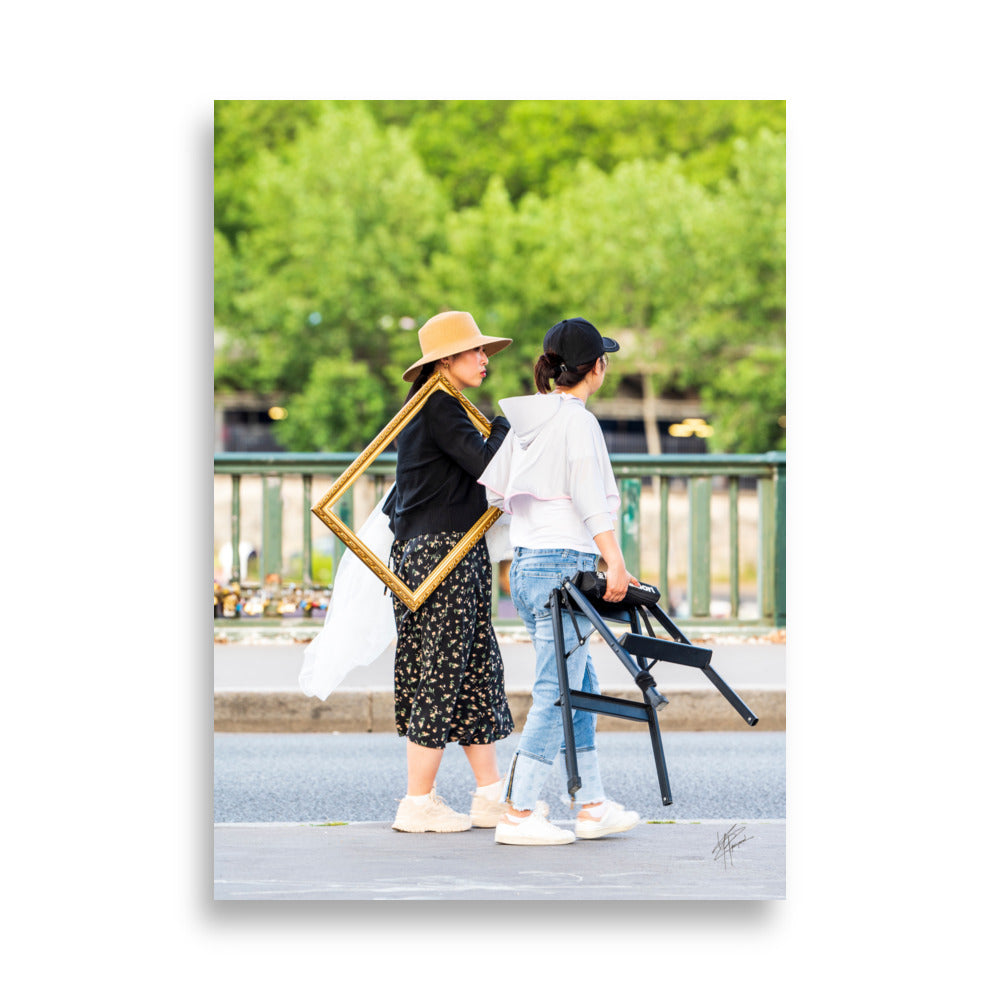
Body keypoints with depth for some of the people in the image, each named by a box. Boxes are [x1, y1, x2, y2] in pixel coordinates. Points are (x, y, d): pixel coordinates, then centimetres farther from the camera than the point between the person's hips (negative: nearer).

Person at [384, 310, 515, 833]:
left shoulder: (436, 406, 17)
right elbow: (487, 464, -22)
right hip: (442, 554, -10)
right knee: (440, 674, -6)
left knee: (478, 671, 10)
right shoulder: (439, 408, -14)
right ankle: (418, 804, -1)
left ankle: (490, 797, 12)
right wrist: (504, 428, -5)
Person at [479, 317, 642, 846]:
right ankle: (518, 812, -8)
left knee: (581, 686, 16)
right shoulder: (578, 421, -10)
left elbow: (493, 489, 15)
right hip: (566, 562, -9)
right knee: (556, 693, -6)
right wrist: (615, 562, -24)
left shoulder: (524, 420, 12)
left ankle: (592, 805, 19)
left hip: (525, 564, 9)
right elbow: (589, 496, -20)